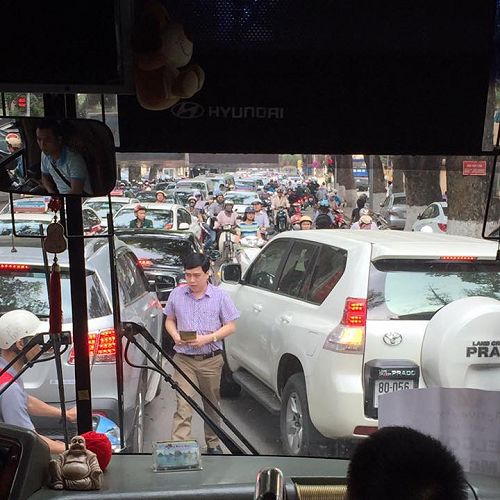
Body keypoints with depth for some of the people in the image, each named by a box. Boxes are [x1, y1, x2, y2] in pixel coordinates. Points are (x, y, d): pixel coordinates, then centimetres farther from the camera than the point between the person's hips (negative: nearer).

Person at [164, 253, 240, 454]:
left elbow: (231, 326, -2)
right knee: (183, 406, -10)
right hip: (184, 360, 0)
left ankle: (213, 443, 33)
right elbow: (169, 320, 14)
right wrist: (175, 335, -9)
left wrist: (208, 338, -17)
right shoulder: (176, 294, 2)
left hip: (211, 360, 0)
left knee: (212, 405, 15)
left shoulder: (219, 296, -4)